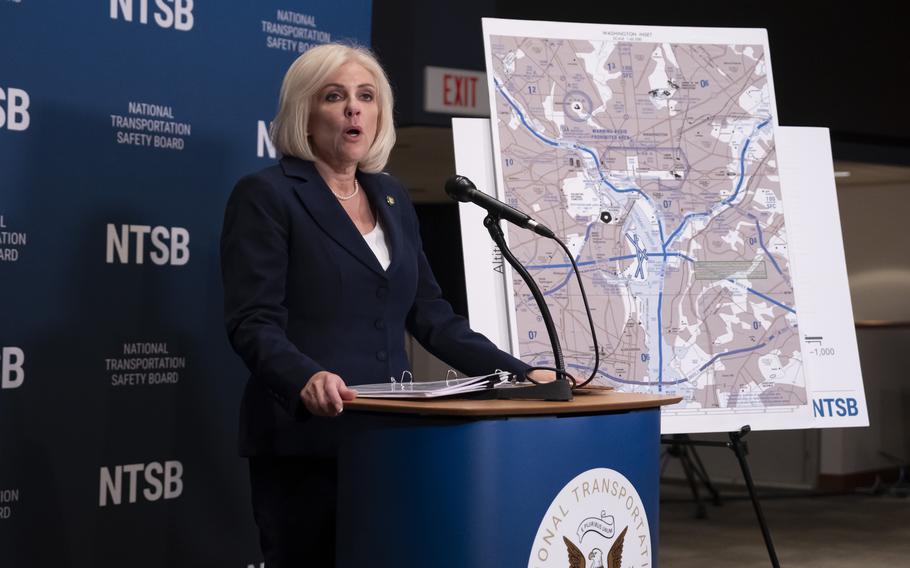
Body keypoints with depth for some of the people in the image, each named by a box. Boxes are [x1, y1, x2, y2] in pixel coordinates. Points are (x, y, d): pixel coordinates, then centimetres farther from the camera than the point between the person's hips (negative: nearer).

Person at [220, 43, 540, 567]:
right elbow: (254, 323, -13)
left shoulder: (392, 197, 16)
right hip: (305, 439, -6)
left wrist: (519, 374, 4)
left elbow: (430, 313, 15)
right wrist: (306, 379, -32)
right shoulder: (266, 196, -4)